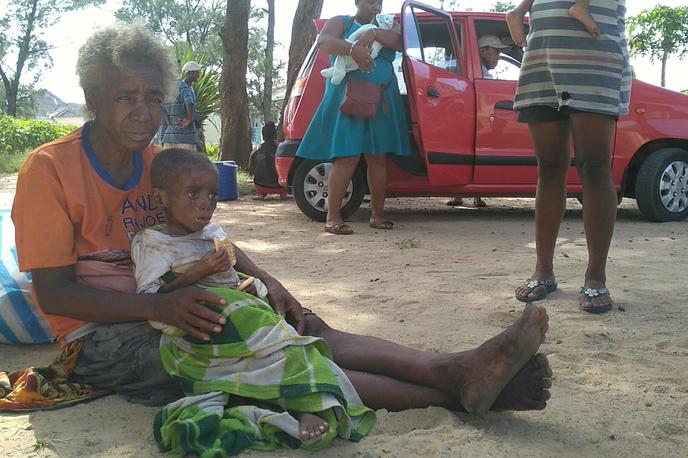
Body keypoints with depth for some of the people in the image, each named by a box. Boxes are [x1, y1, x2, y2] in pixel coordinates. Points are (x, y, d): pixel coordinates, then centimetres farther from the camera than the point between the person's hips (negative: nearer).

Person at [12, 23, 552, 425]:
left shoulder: (161, 163, 9)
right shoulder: (51, 169, -10)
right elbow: (53, 292, -15)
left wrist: (264, 280, -7)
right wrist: (159, 306, -29)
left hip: (172, 308, 7)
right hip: (102, 335, -7)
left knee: (300, 330, -20)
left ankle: (454, 370, -36)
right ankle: (453, 389, -43)